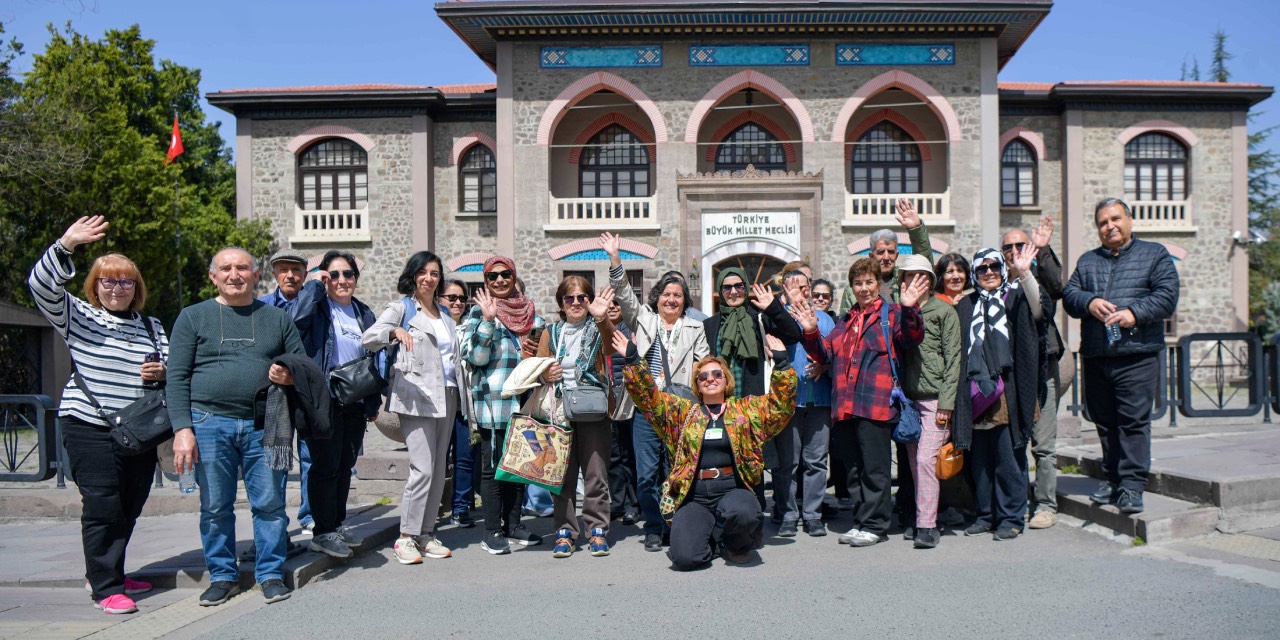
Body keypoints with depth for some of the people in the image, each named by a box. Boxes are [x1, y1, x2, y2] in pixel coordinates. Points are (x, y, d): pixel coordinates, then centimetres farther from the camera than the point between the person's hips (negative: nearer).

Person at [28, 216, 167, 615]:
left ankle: (106, 573, 28)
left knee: (130, 507, 11)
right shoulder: (78, 317, 2)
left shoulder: (151, 327, 15)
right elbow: (42, 285, -12)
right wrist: (66, 245, -24)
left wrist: (163, 372, -4)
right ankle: (105, 589, 4)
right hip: (90, 429, -5)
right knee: (102, 507, -5)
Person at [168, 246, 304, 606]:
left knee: (270, 504, 2)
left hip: (265, 425, 1)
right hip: (210, 423, -1)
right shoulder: (193, 317, 8)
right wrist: (182, 428, -8)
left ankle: (271, 574, 16)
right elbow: (177, 377, 2)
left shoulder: (277, 318, 13)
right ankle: (222, 576, 21)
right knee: (215, 507, 7)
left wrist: (291, 376, -7)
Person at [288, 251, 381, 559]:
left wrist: (373, 403, 15)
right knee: (326, 465, -2)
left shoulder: (364, 314, 14)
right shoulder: (317, 307, -3)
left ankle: (337, 523, 26)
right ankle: (323, 533, 8)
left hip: (355, 403, 6)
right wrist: (315, 284, -17)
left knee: (345, 464, 13)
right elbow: (296, 317, -28)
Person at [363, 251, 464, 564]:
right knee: (423, 468, -13)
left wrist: (460, 393, 19)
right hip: (417, 397, -7)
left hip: (446, 396, 7)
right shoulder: (402, 307, 1)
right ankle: (406, 538, -3)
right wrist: (395, 331, -32)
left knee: (439, 470, 7)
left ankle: (426, 534, 16)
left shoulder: (445, 314, 20)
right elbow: (368, 338, -13)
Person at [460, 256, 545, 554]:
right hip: (492, 398, -5)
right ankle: (492, 532, 6)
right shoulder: (480, 311, -2)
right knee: (492, 465, -2)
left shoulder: (528, 310, 13)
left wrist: (535, 351, 3)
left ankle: (513, 524, 22)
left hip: (522, 398, 5)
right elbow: (476, 356, -12)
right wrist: (487, 319, -19)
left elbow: (542, 344, 25)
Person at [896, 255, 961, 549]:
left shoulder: (944, 311, 0)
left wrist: (946, 404, -10)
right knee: (914, 462, 7)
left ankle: (927, 525, -8)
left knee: (926, 459, -13)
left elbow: (953, 359, -5)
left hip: (934, 398, -5)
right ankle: (921, 519, 17)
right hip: (908, 398, 5)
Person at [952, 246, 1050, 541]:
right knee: (979, 460, 8)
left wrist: (1024, 273, -28)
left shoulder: (1016, 298, 7)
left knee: (1008, 458, -2)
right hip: (975, 394, 4)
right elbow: (957, 349, 15)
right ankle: (986, 515, 19)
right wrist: (961, 392, 7)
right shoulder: (966, 306, 17)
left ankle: (1011, 518, 7)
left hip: (1006, 392, -4)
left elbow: (1038, 309, -16)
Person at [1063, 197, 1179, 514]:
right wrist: (1089, 302, -12)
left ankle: (1132, 485, -3)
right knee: (1104, 421, 10)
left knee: (1134, 421, -7)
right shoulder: (1087, 261, 19)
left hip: (1137, 355, -4)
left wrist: (1135, 313, -17)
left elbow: (1167, 295, -3)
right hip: (1095, 357, 4)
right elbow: (1069, 294, 8)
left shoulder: (1155, 254, 9)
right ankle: (1113, 478, 21)